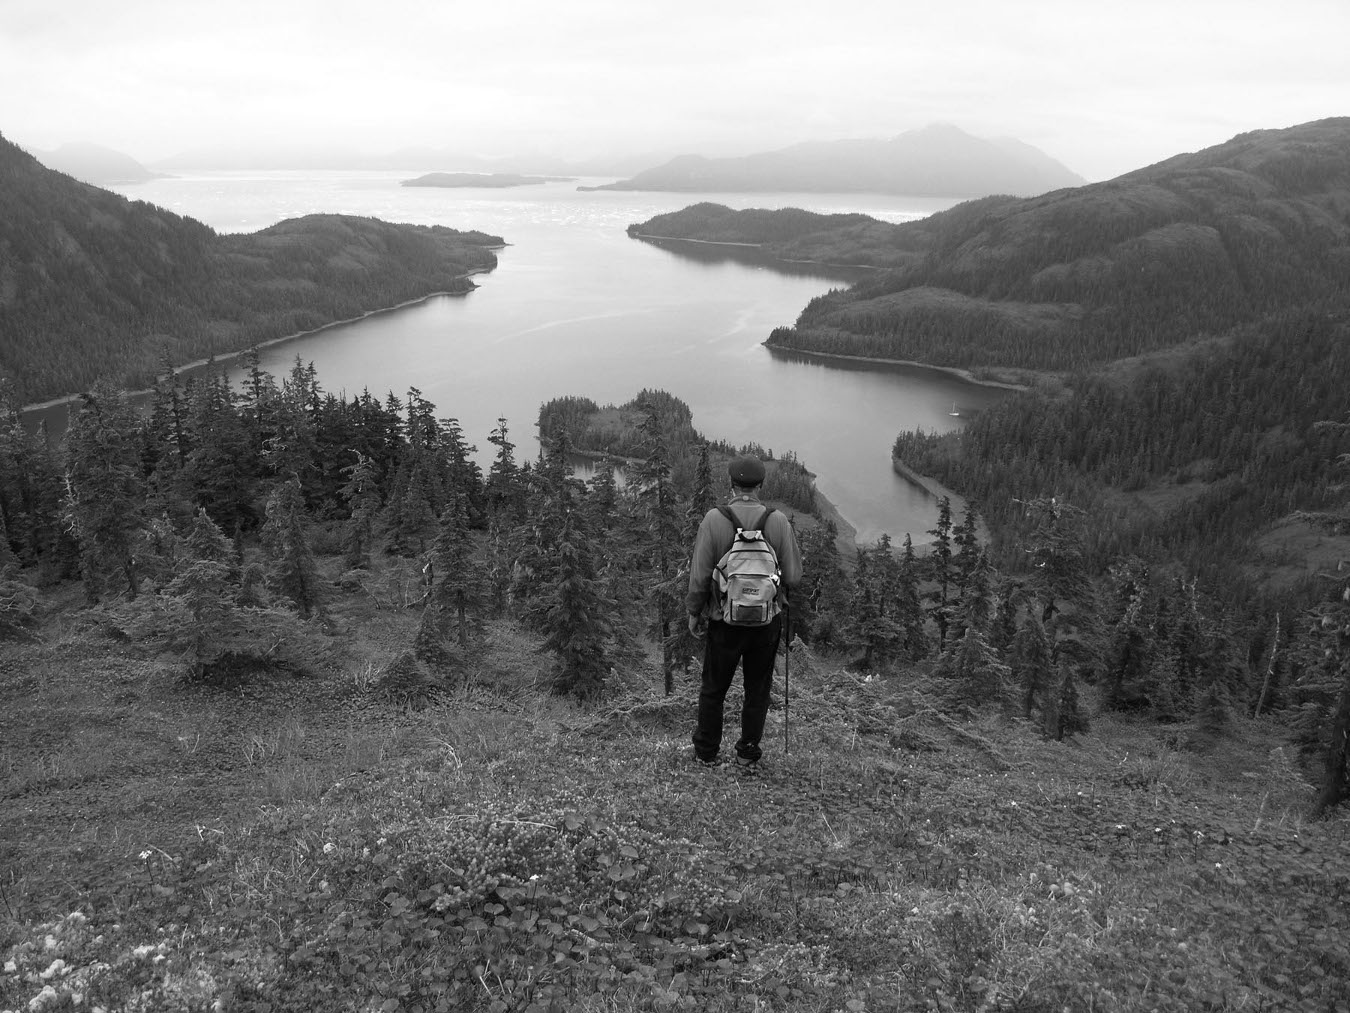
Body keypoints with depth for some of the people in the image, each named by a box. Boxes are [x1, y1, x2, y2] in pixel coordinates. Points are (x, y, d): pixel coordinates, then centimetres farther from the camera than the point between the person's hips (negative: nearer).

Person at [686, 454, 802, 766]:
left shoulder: (713, 520, -14)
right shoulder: (778, 521, -10)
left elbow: (699, 573, -11)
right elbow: (794, 574, -7)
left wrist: (694, 611, 3)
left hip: (724, 620, -1)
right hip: (767, 620, 1)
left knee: (714, 687, 16)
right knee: (758, 688, 17)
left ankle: (707, 751, 28)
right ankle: (748, 751, 26)